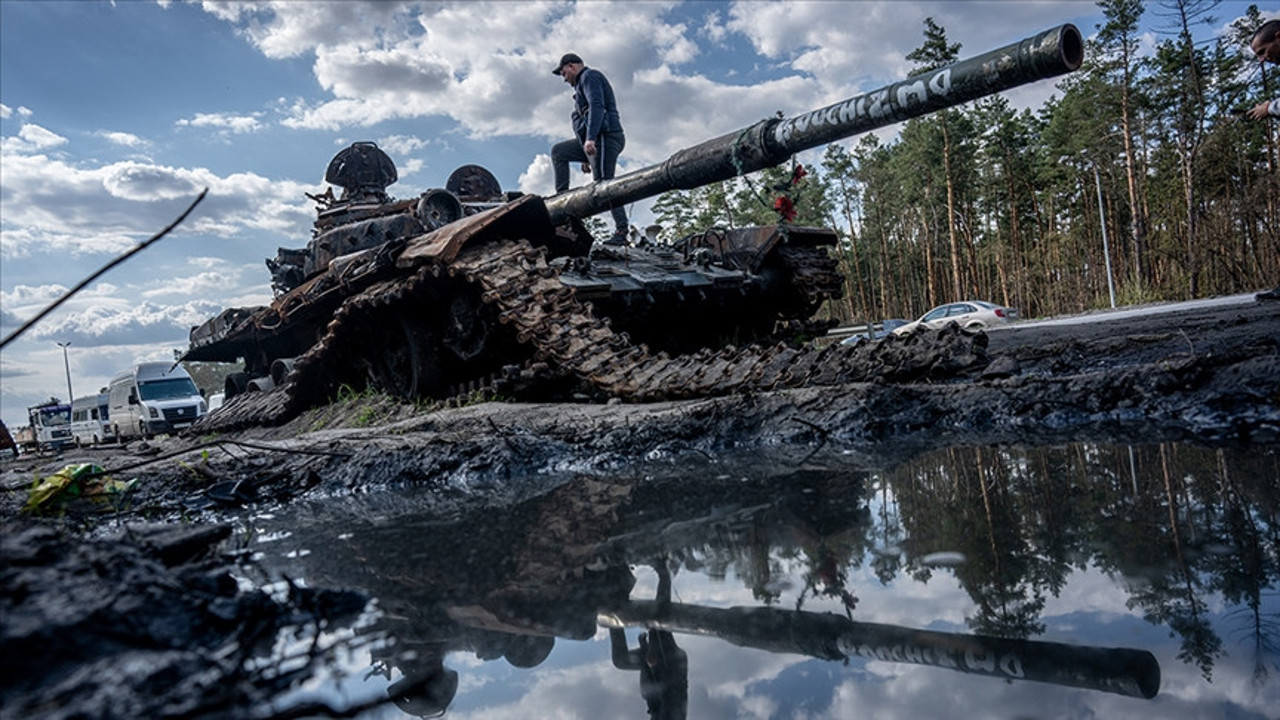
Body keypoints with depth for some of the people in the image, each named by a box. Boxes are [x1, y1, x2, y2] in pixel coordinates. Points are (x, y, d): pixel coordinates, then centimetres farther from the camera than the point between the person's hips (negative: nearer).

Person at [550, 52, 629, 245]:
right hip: (593, 142, 10)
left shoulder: (589, 77, -1)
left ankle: (621, 232, -16)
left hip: (604, 138, -10)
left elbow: (597, 107, -19)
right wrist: (586, 158, 29)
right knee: (558, 151, 14)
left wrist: (590, 139, -30)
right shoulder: (584, 83, 32)